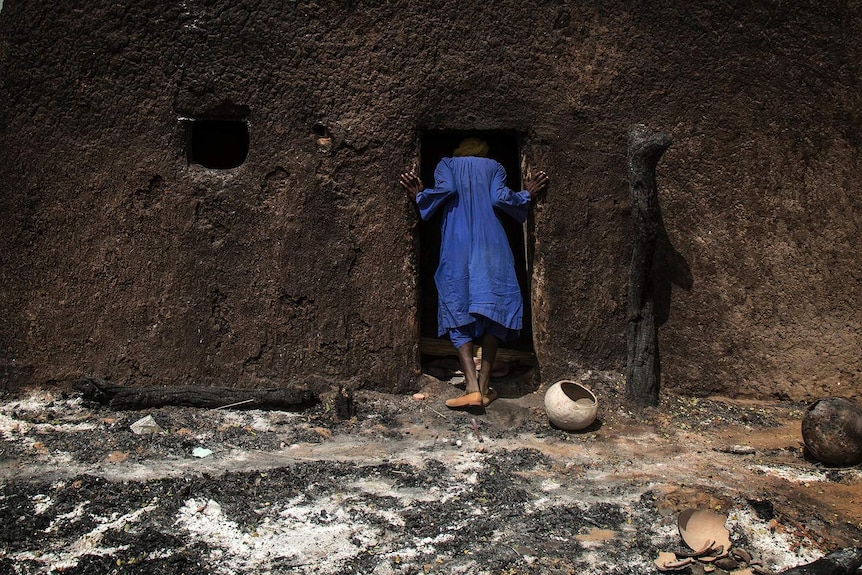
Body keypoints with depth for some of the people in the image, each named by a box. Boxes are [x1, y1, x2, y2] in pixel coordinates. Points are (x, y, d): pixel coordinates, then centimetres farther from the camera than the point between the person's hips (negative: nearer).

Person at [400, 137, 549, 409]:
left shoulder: (446, 165, 15)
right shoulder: (494, 167, 17)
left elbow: (445, 189, -6)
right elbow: (501, 198, 1)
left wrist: (419, 195, 7)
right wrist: (527, 195, 15)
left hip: (457, 248, -1)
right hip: (491, 246, 1)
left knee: (458, 314, -1)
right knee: (494, 309, 4)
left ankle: (472, 387, -16)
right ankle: (484, 385, -2)